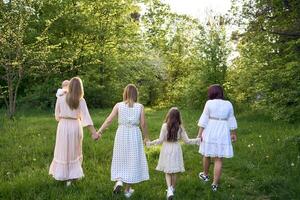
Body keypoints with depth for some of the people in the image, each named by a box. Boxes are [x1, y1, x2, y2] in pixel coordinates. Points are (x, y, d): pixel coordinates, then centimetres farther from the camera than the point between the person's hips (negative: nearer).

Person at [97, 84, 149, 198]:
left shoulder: (118, 105, -3)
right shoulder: (140, 107, -3)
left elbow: (109, 120, -6)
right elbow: (143, 124, -3)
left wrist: (99, 131, 0)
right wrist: (146, 137, 10)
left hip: (122, 134, 0)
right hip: (135, 135, 0)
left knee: (120, 159, 19)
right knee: (132, 161, 10)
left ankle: (118, 181, -2)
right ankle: (128, 190, 18)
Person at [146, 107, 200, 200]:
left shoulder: (165, 126, -12)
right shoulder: (180, 127, -5)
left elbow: (160, 140, -13)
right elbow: (187, 140, -3)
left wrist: (150, 143, -2)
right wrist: (197, 140, 11)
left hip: (166, 150, -2)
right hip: (176, 150, 2)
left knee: (167, 172, 7)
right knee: (174, 172, 15)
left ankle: (169, 189, -11)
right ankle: (172, 189, 28)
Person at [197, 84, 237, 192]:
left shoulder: (209, 103, -9)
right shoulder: (228, 104, -1)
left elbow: (204, 119, -10)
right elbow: (231, 121, 4)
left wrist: (200, 133, -7)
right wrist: (233, 134, 13)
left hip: (210, 133, -1)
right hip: (222, 135, 1)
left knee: (207, 154, 19)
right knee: (219, 159, 4)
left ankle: (205, 175, 36)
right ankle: (215, 184, 4)